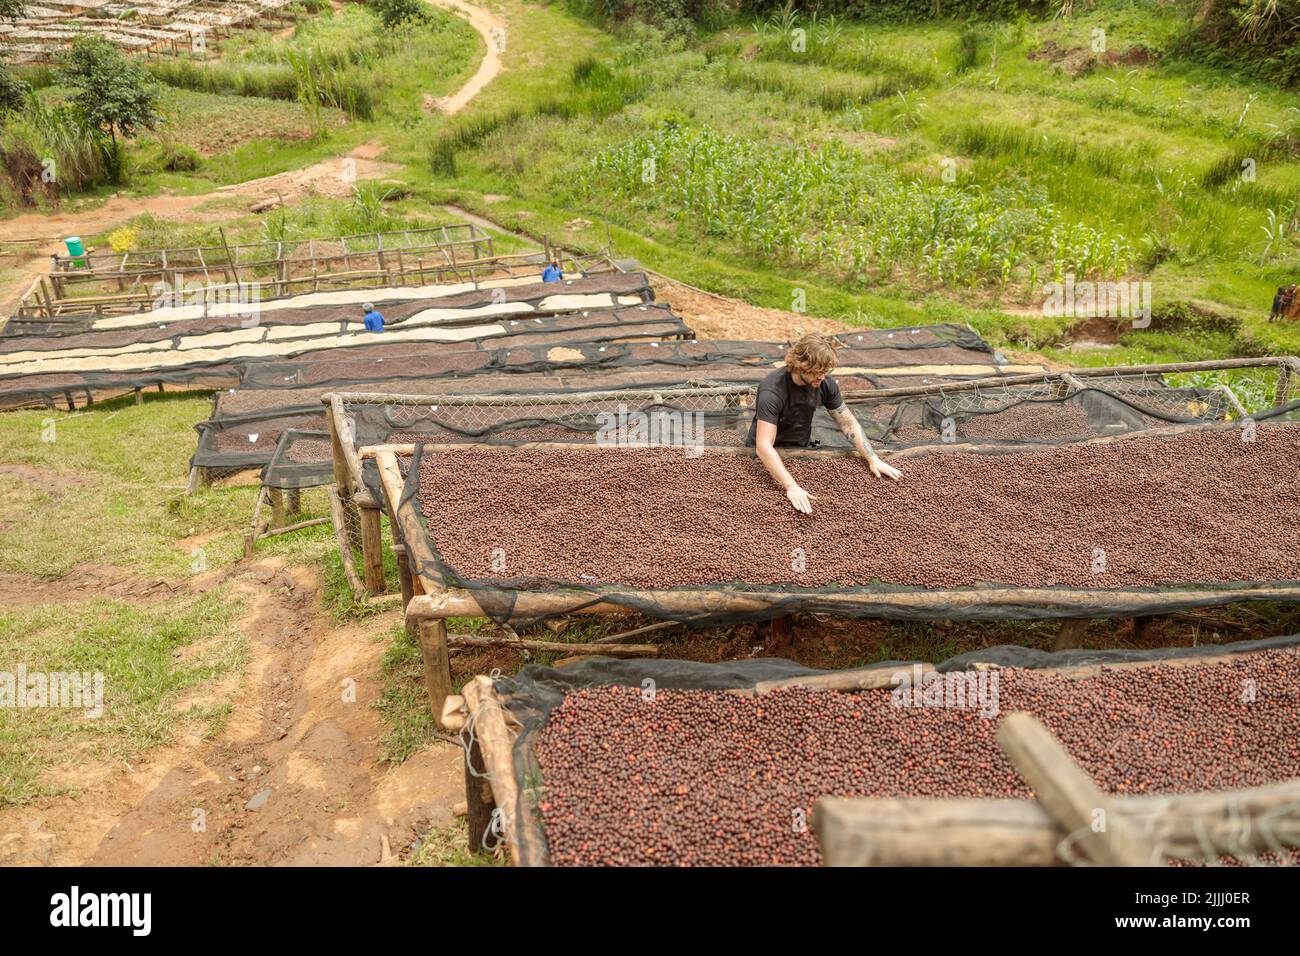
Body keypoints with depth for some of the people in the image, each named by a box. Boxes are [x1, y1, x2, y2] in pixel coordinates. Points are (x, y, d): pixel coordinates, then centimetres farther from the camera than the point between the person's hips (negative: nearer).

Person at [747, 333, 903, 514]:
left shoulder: (825, 383, -13)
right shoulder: (772, 390, -32)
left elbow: (848, 423, -3)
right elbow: (764, 446, -40)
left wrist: (873, 459, -14)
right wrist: (791, 487, -50)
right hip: (768, 457, -5)